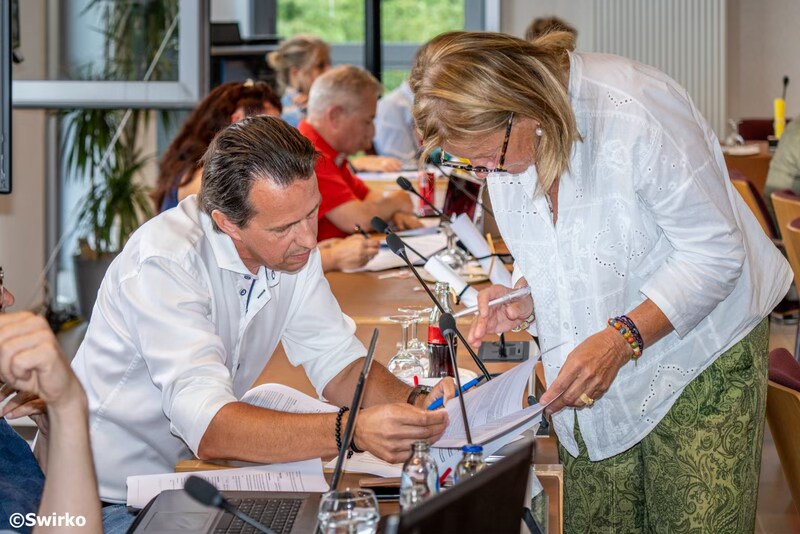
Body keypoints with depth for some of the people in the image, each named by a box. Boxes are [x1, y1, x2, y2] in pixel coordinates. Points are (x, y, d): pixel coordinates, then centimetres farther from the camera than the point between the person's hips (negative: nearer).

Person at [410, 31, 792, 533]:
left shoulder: (634, 112, -26)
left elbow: (715, 251, -22)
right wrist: (524, 298, -10)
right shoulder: (499, 135, -3)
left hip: (700, 353, -6)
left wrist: (621, 340, -30)